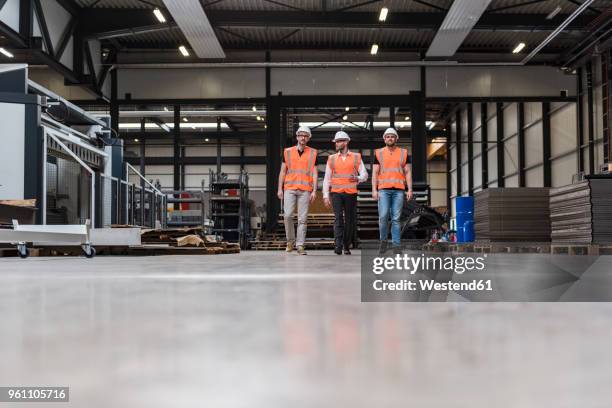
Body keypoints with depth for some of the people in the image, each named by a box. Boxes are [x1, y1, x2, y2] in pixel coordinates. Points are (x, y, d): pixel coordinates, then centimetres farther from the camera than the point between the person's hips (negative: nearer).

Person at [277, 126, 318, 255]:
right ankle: (290, 241, 11)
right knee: (288, 215, -8)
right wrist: (280, 189, 5)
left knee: (302, 219, -2)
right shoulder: (288, 152, 10)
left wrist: (314, 191, -2)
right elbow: (283, 172, 12)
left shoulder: (313, 153, 8)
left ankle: (300, 245, 3)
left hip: (305, 190, -1)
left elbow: (314, 173, 6)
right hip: (289, 188, 1)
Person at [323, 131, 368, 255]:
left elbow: (364, 174, 2)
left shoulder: (356, 157, 7)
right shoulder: (331, 159, 10)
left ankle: (347, 246, 16)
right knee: (338, 218, -14)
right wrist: (325, 196, 1)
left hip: (351, 193, 0)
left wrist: (357, 178, -21)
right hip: (336, 193, 0)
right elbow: (327, 179, 9)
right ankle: (338, 246, -21)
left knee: (350, 220, 4)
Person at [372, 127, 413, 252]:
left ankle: (396, 244, 3)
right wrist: (374, 190, -2)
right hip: (383, 189, 0)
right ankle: (383, 240, 9)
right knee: (383, 216, -9)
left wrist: (410, 189, 2)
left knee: (396, 218, 0)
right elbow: (375, 172, 8)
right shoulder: (379, 153, 10)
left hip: (399, 190, 1)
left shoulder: (403, 153, 12)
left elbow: (407, 173, 11)